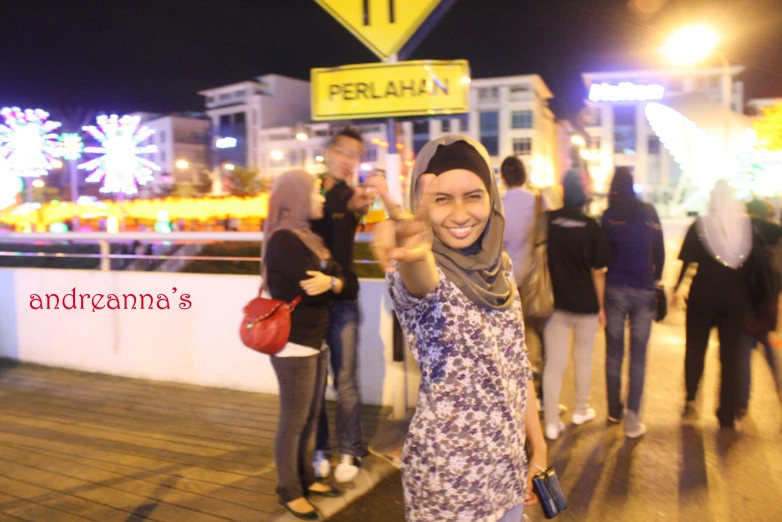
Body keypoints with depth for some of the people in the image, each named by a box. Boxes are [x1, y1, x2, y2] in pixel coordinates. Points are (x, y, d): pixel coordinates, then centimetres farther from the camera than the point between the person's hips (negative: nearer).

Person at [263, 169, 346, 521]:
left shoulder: (310, 237, 14)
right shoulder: (283, 239, -13)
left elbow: (342, 279, 4)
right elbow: (312, 289, -22)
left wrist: (331, 282, -16)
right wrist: (334, 284, -5)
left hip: (316, 341, 9)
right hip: (293, 344, -9)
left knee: (311, 417, 16)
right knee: (293, 421, 3)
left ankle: (306, 479, 31)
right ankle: (289, 491, 18)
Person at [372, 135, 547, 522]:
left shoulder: (501, 265, 1)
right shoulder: (412, 274, -17)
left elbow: (518, 368, 8)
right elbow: (421, 282, -42)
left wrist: (538, 449, 9)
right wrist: (413, 256, -63)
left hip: (508, 466, 6)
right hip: (448, 475, -5)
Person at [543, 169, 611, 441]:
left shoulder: (548, 221, -6)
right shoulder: (591, 227, -10)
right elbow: (598, 272, -6)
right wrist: (601, 306, 5)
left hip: (555, 303, 1)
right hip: (586, 304, -1)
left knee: (554, 363, 5)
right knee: (583, 359, 18)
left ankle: (552, 422, 7)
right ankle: (581, 410, 33)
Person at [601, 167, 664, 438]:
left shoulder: (608, 216, -5)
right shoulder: (649, 212, -3)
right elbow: (659, 251, 3)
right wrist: (656, 278, 17)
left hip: (615, 290, 0)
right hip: (644, 291, 0)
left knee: (614, 353, 11)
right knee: (638, 355, 4)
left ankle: (614, 411, 20)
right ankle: (632, 416, 1)